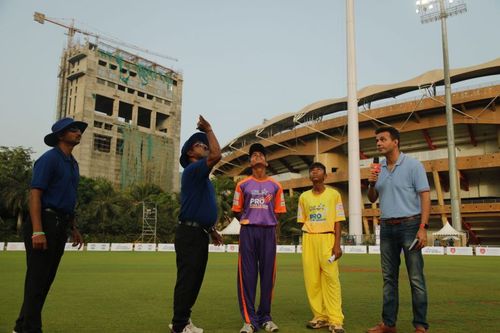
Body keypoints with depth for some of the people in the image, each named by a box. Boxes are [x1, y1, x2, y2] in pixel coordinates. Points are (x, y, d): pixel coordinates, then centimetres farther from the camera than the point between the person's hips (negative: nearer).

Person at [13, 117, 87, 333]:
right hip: (45, 223, -9)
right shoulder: (49, 159, -9)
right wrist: (37, 231, -24)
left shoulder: (72, 163, 18)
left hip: (61, 226, 9)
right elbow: (35, 195, -17)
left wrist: (73, 227, 19)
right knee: (37, 278, -4)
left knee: (47, 279, 12)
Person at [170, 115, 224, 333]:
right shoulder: (192, 170, -10)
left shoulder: (202, 176, 21)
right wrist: (208, 130, -13)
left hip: (200, 233, 10)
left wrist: (212, 230, 20)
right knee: (187, 279, -5)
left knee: (195, 279, 14)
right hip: (189, 233, -10)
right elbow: (216, 155, -26)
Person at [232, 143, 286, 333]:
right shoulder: (243, 185, 7)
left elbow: (278, 211, 13)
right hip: (248, 232, -1)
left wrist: (267, 223, 3)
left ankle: (265, 317, 15)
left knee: (267, 274, 3)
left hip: (268, 232, 1)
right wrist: (247, 222, 5)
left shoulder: (275, 186, 9)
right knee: (247, 274, -3)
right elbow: (237, 210, 13)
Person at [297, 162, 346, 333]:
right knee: (311, 280, 1)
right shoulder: (303, 197, 11)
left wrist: (337, 244, -8)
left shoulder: (334, 194, 4)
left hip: (327, 238, -3)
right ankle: (320, 316, 11)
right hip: (309, 240, 3)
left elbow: (338, 221, 1)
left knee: (331, 279, -8)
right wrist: (307, 240, 7)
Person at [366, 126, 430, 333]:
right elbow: (372, 199, 17)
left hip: (409, 225, -5)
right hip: (387, 228, 5)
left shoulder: (413, 165, -4)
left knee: (416, 279, -1)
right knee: (389, 278, 9)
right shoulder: (378, 169, 10)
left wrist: (423, 227, -17)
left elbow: (425, 197, -9)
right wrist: (371, 184, -4)